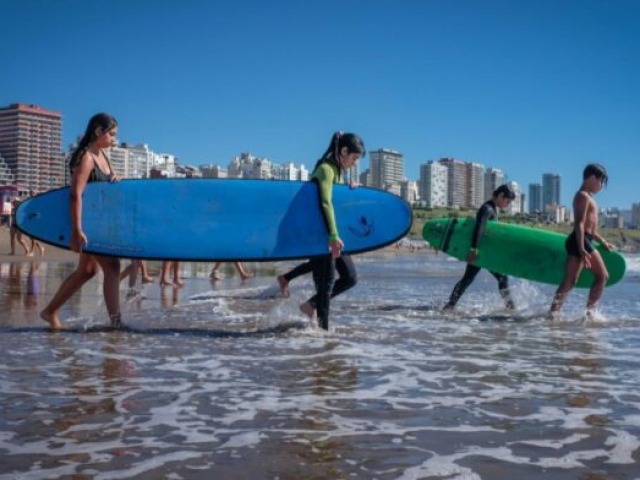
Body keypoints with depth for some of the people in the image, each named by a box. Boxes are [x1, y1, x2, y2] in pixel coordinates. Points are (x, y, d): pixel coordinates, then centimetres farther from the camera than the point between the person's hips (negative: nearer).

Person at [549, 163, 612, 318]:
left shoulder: (585, 197, 22)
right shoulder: (584, 196, -10)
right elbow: (579, 224, -19)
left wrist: (602, 241, 29)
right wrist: (582, 250, -25)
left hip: (580, 242, 9)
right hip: (581, 241, -9)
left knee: (569, 281, 5)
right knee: (603, 276, 0)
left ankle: (552, 313, 2)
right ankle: (590, 311, -1)